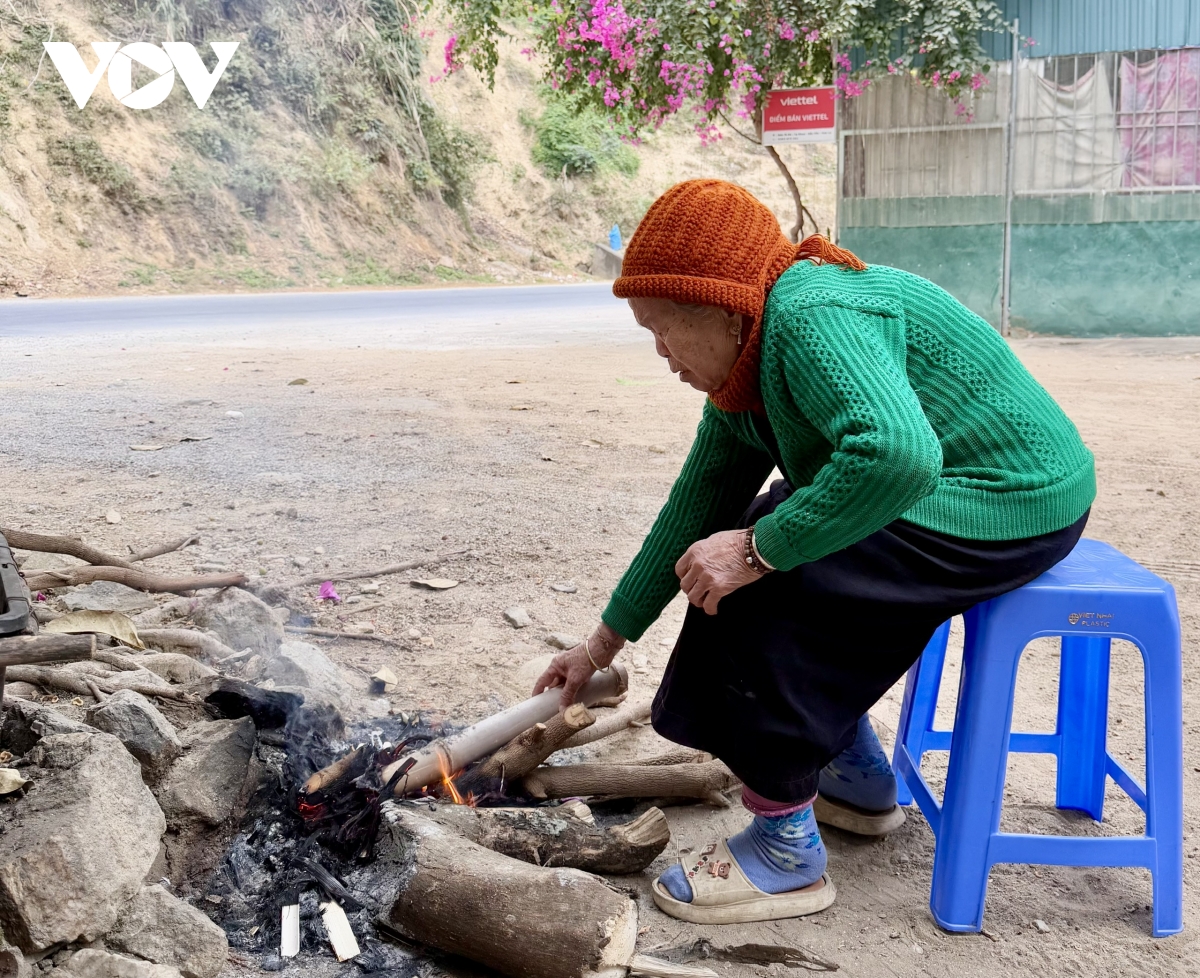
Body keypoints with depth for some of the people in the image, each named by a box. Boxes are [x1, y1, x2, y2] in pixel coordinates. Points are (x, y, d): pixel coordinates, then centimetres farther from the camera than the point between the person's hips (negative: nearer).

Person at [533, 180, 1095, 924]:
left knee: (763, 587, -21)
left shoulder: (813, 319, -25)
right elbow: (697, 507, 11)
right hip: (934, 493, 10)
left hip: (1011, 504, -10)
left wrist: (759, 549, -31)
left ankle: (788, 851, -7)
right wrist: (605, 643, 16)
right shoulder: (745, 369, 7)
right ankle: (859, 778, 25)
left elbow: (897, 455, -41)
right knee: (732, 562, 13)